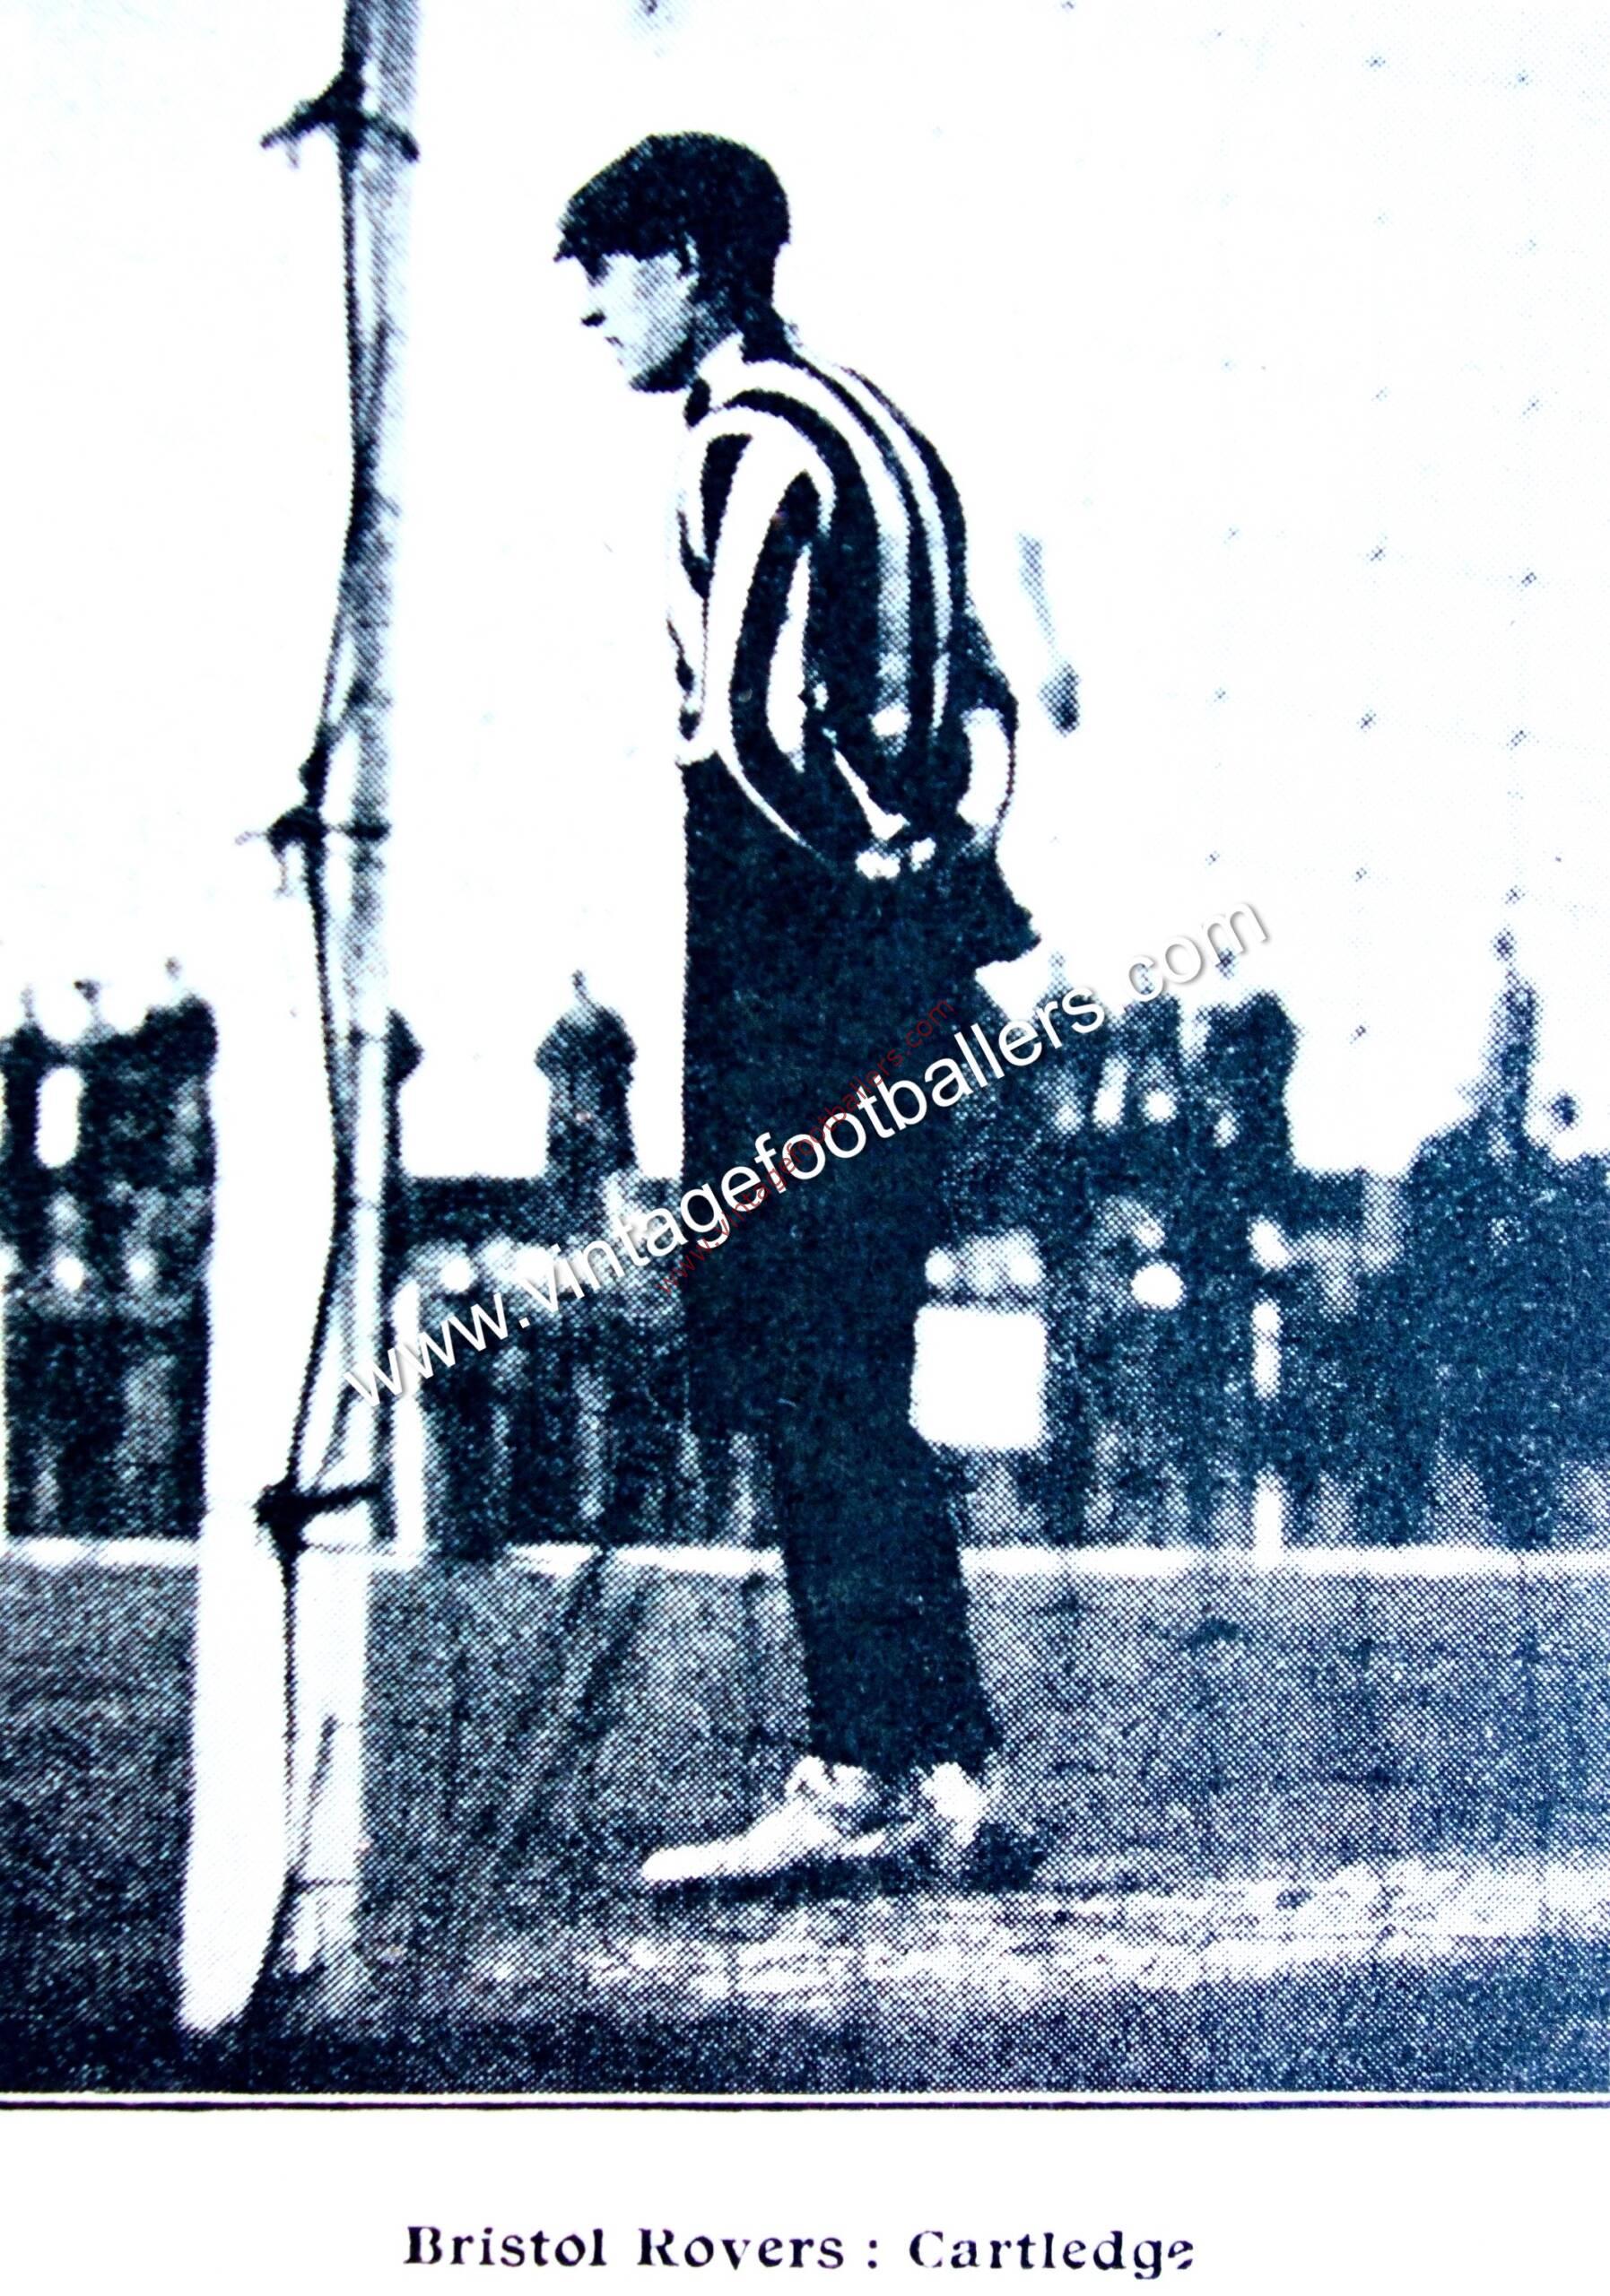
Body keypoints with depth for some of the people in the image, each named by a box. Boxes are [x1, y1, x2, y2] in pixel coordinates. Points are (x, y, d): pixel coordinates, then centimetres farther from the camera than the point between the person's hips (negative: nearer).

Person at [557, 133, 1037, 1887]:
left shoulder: (750, 442, -9)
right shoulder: (870, 428, 21)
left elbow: (754, 715, -19)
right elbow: (975, 686, 20)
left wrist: (870, 854, -6)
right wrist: (940, 856, 11)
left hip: (795, 950, -9)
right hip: (899, 948, 9)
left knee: (803, 1375, -6)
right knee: (848, 1379, 12)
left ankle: (870, 1776, -3)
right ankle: (933, 1762, 15)